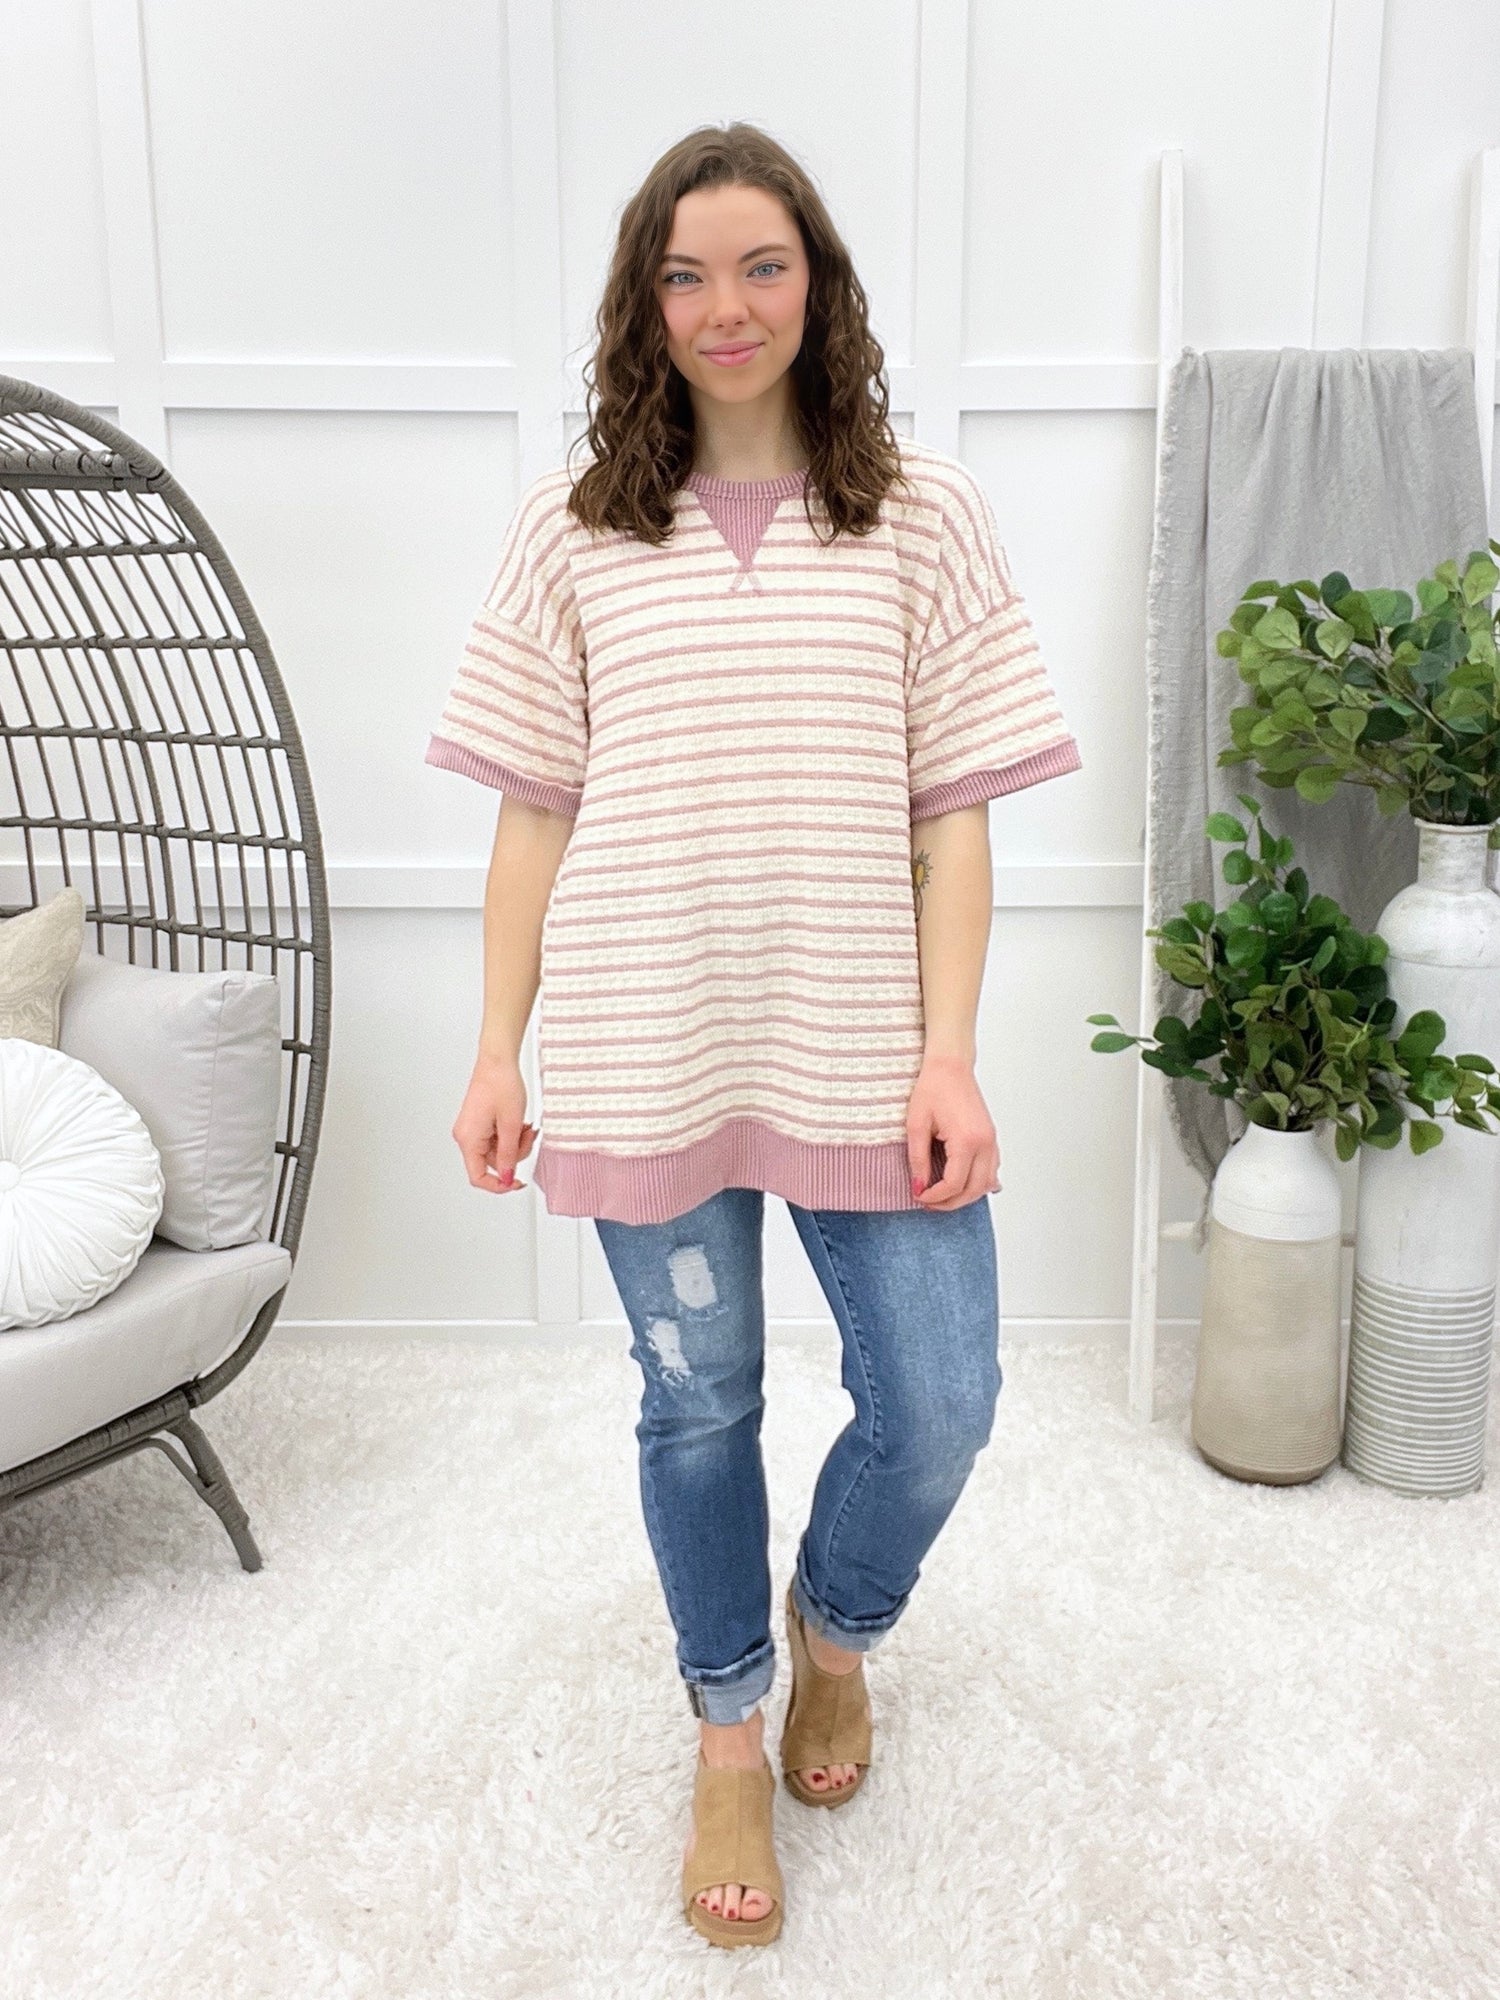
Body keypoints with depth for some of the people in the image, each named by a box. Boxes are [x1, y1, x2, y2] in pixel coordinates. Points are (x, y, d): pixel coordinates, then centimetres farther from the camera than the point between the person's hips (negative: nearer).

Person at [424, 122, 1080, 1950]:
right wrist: (499, 1050, 1)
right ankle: (729, 1730, 37)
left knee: (936, 1404, 3)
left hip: (861, 1049, 0)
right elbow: (536, 812, 4)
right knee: (697, 1403, 13)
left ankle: (833, 1624, 39)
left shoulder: (922, 514, 2)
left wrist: (949, 1056, -7)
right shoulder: (573, 529, 3)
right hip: (644, 1052, 0)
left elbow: (952, 813, 0)